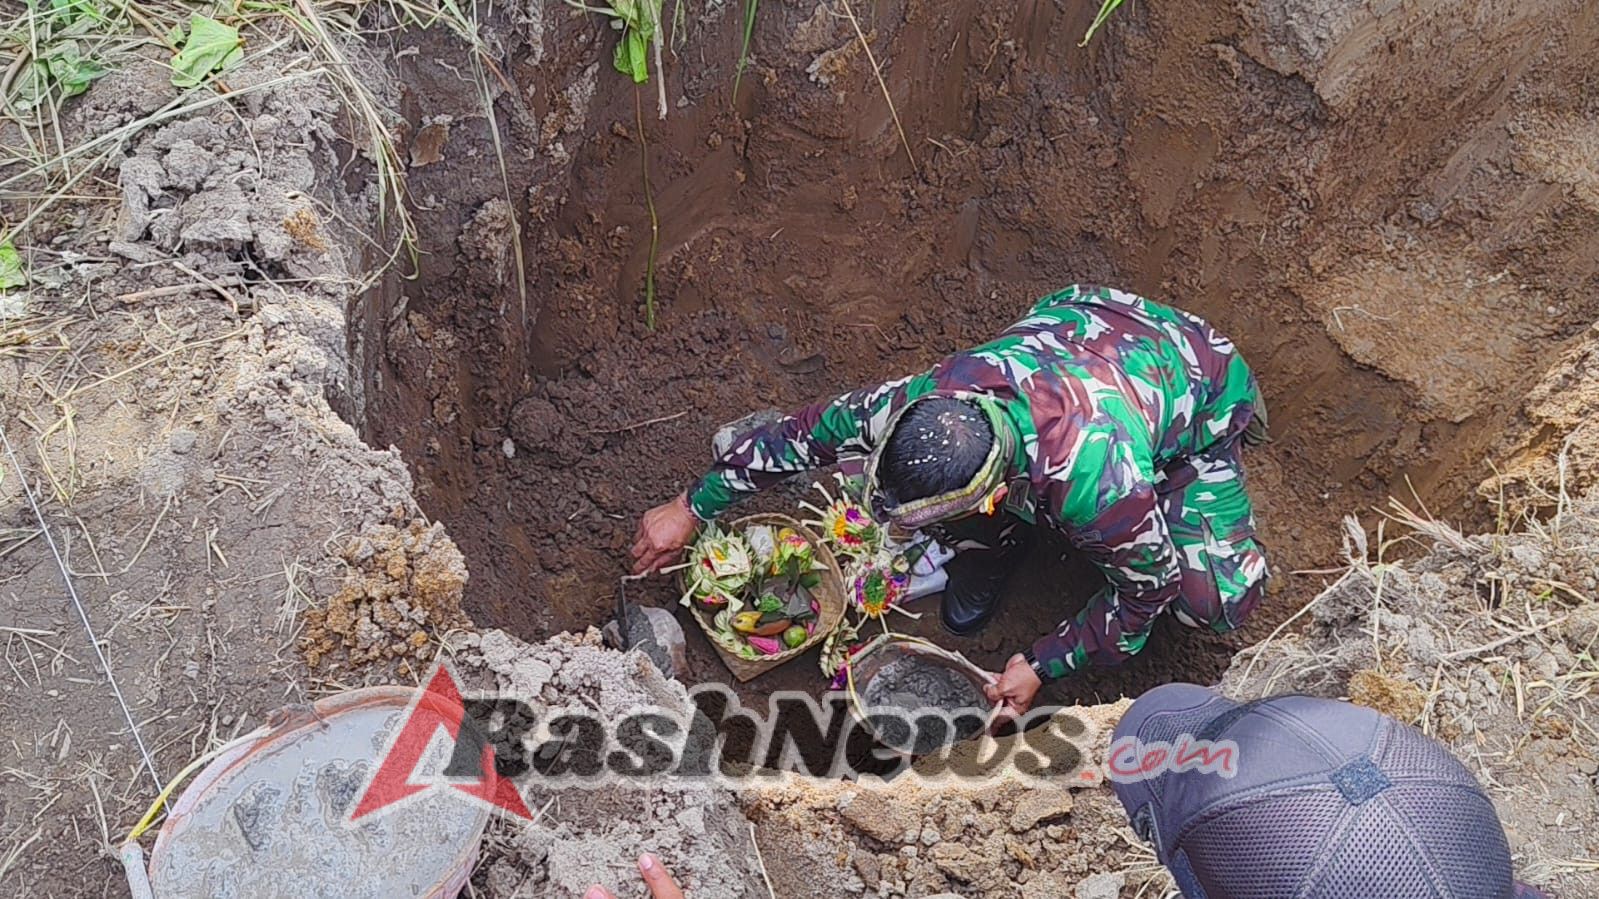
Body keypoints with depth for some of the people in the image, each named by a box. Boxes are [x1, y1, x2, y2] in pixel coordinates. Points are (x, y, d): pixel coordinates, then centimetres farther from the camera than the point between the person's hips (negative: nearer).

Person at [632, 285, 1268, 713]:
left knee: (1216, 602, -15)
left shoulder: (1102, 491, -46)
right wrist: (690, 509, -10)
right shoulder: (928, 401, -33)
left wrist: (1041, 666, -17)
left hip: (1198, 376, -2)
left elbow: (1142, 598, -24)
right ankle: (995, 539, 11)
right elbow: (806, 431, -17)